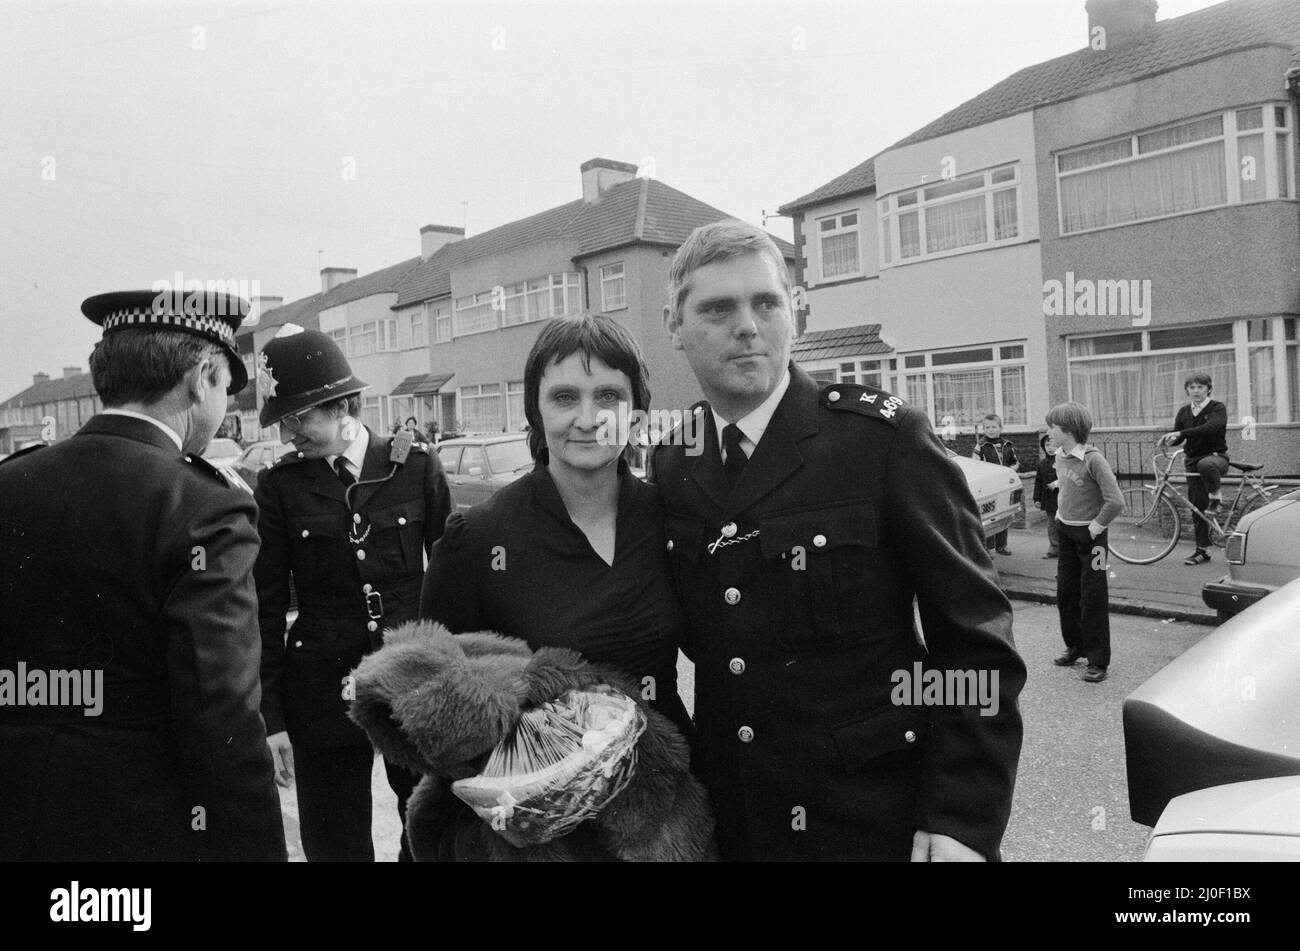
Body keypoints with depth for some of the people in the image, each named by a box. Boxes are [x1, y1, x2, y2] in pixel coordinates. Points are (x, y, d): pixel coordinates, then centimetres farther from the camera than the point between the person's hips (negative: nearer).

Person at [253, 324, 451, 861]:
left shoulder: (416, 469, -3)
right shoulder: (279, 488, -1)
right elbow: (266, 609, 1)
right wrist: (270, 718, -2)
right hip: (323, 692, 1)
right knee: (335, 843, 12)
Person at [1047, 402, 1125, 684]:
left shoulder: (1093, 459, -20)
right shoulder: (1060, 457, 3)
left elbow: (1115, 502, -24)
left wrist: (1096, 526, -17)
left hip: (1089, 534, -7)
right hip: (1065, 531, 7)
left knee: (1093, 599, -1)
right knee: (1065, 592, 14)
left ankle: (1098, 661, 7)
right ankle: (1075, 646, 31)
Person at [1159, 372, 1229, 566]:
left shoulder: (1217, 408, -4)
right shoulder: (1184, 411, 10)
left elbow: (1210, 427, -24)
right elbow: (1177, 435, 3)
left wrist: (1181, 433, -33)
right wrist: (1170, 438, -22)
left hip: (1215, 456, -5)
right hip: (1192, 461, 5)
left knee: (1205, 464, -42)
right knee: (1197, 506, 4)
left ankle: (1216, 496, -13)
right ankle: (1202, 549, 12)